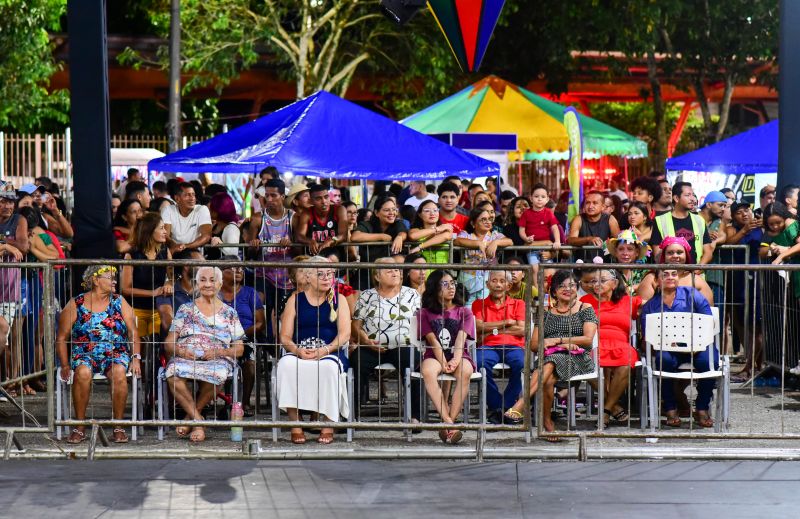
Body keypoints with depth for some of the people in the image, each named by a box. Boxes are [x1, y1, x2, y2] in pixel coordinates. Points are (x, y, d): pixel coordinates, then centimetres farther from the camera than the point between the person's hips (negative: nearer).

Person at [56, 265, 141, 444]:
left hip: (116, 354, 1)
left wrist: (135, 358, -7)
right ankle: (79, 427, -24)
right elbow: (61, 338, 5)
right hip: (84, 354, -1)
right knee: (82, 372, -35)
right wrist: (65, 365, -6)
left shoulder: (119, 302, 11)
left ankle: (119, 427, -24)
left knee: (119, 372, -33)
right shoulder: (76, 305, 4)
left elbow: (132, 332, 7)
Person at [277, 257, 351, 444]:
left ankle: (328, 424, -26)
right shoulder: (295, 300, 14)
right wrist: (297, 350, -15)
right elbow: (285, 337, 7)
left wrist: (325, 350, -17)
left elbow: (345, 334, 0)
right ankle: (295, 424, -29)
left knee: (328, 366, -36)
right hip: (299, 353, 1)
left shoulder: (338, 300, 13)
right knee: (286, 364, -33)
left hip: (331, 352, -1)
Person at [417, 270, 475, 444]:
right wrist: (443, 363, -19)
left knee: (465, 372, -36)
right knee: (428, 372, -37)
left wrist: (455, 360, -22)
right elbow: (433, 340, -2)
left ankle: (450, 421, -32)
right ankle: (448, 422, -39)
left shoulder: (464, 312, 15)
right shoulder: (425, 313, 13)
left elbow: (461, 339, -3)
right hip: (434, 356, 0)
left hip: (459, 355, 1)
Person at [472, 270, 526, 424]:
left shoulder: (518, 304, 21)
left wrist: (493, 330, 0)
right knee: (481, 362, -36)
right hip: (488, 346, 0)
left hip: (513, 346, 0)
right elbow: (479, 327, 2)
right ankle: (496, 405, -20)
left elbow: (522, 330, 4)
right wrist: (507, 322, 2)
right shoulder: (479, 304, 21)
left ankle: (506, 406, -19)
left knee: (521, 363, -35)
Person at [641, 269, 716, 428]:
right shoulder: (650, 305, 13)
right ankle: (670, 409, -19)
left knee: (708, 361, -32)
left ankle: (702, 409, -12)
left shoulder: (691, 294, 10)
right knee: (664, 360, -35)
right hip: (667, 348, 0)